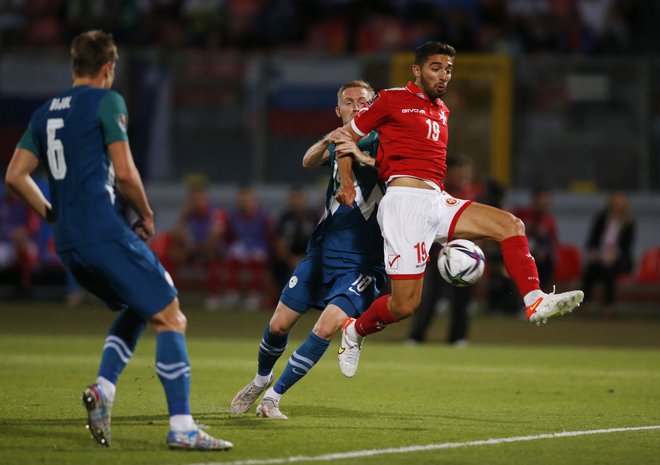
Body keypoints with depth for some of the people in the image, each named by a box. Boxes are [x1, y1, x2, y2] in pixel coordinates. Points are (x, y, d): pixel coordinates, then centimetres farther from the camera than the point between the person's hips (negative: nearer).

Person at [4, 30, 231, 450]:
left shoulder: (45, 113, 17)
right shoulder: (106, 101, -3)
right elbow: (124, 172, -10)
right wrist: (147, 214, 5)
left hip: (68, 244, 8)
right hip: (106, 234, -8)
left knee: (137, 310, 25)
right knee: (170, 317, -5)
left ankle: (103, 391, 6)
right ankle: (182, 428, -13)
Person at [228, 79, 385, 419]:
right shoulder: (338, 144, 12)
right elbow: (309, 162, -7)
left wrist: (362, 157, -35)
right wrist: (327, 142, -28)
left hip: (360, 263, -4)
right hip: (322, 252, 4)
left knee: (327, 327, -20)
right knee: (279, 325, 5)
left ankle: (273, 397, -7)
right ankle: (261, 379, 35)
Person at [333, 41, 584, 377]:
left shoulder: (442, 111, 23)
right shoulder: (392, 100, 2)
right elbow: (345, 136, 8)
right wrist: (347, 184, -3)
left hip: (437, 201, 7)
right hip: (404, 200, -7)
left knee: (510, 225, -10)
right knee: (405, 305, -11)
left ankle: (535, 302, -17)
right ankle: (354, 331, 16)